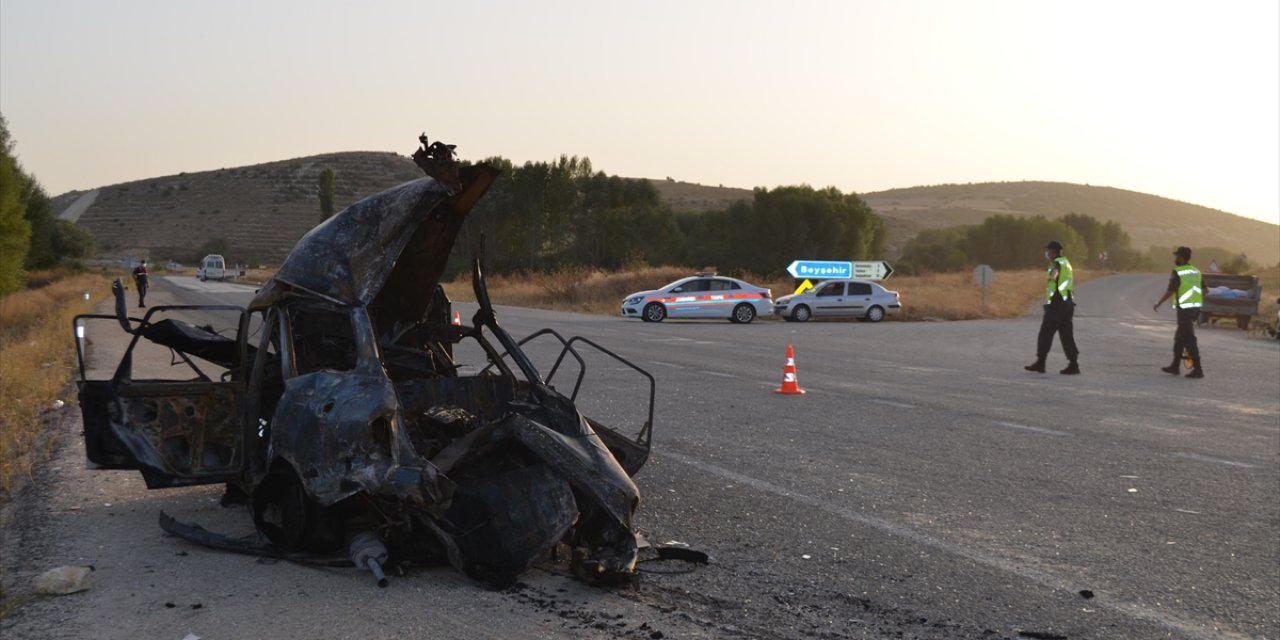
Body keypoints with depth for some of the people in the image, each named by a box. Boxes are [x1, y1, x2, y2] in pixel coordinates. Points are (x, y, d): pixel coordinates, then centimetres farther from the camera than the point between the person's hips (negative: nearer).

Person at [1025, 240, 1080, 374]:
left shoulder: (1056, 263, -9)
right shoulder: (1066, 262, 20)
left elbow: (1055, 271, -34)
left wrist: (1052, 276, -47)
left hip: (1056, 304, -9)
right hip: (1067, 302, 9)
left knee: (1045, 333, -2)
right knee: (1066, 335, 7)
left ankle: (1040, 363, 0)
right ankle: (1073, 364, 1)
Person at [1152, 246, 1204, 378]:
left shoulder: (1177, 273, -12)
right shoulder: (1196, 271, 11)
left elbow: (1170, 291, -15)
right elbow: (1204, 290, 13)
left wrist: (1158, 303, -4)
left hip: (1184, 309, -8)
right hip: (1196, 308, 8)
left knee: (1189, 339, -6)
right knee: (1179, 337, 18)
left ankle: (1198, 369, -8)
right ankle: (1175, 366, 24)